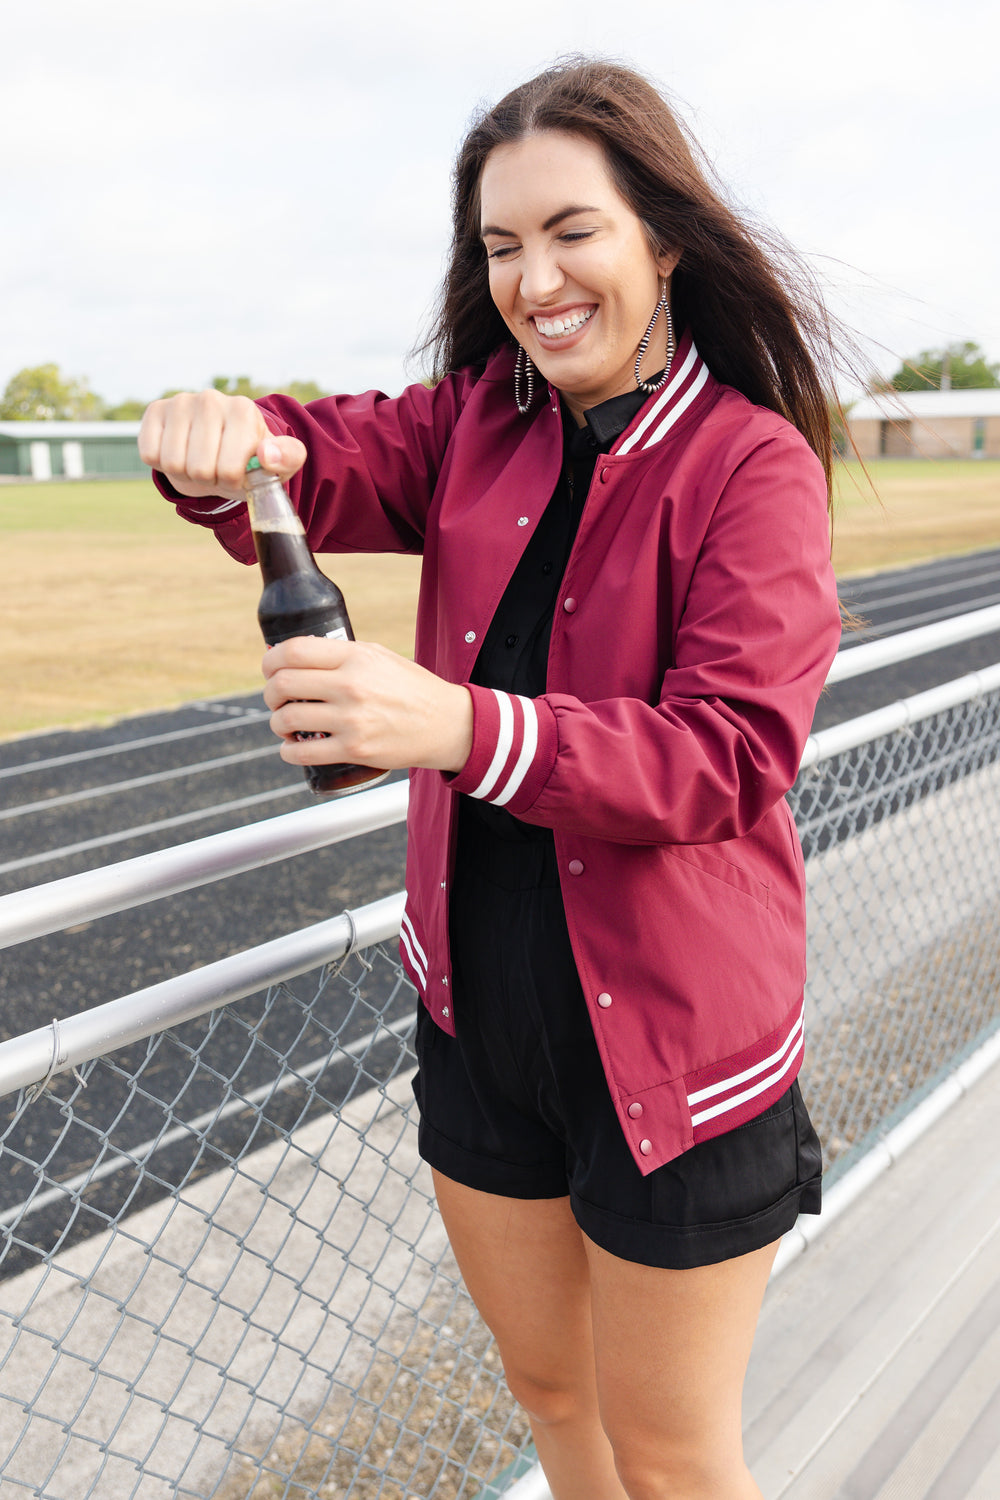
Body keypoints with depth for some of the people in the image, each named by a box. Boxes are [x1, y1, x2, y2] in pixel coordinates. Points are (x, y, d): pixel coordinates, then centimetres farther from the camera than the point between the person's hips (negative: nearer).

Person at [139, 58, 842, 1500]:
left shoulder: (753, 462, -14)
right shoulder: (483, 422, 5)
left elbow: (730, 754, -25)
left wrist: (461, 726, -39)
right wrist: (224, 443, -30)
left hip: (668, 1039, -5)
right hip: (482, 1013, 6)